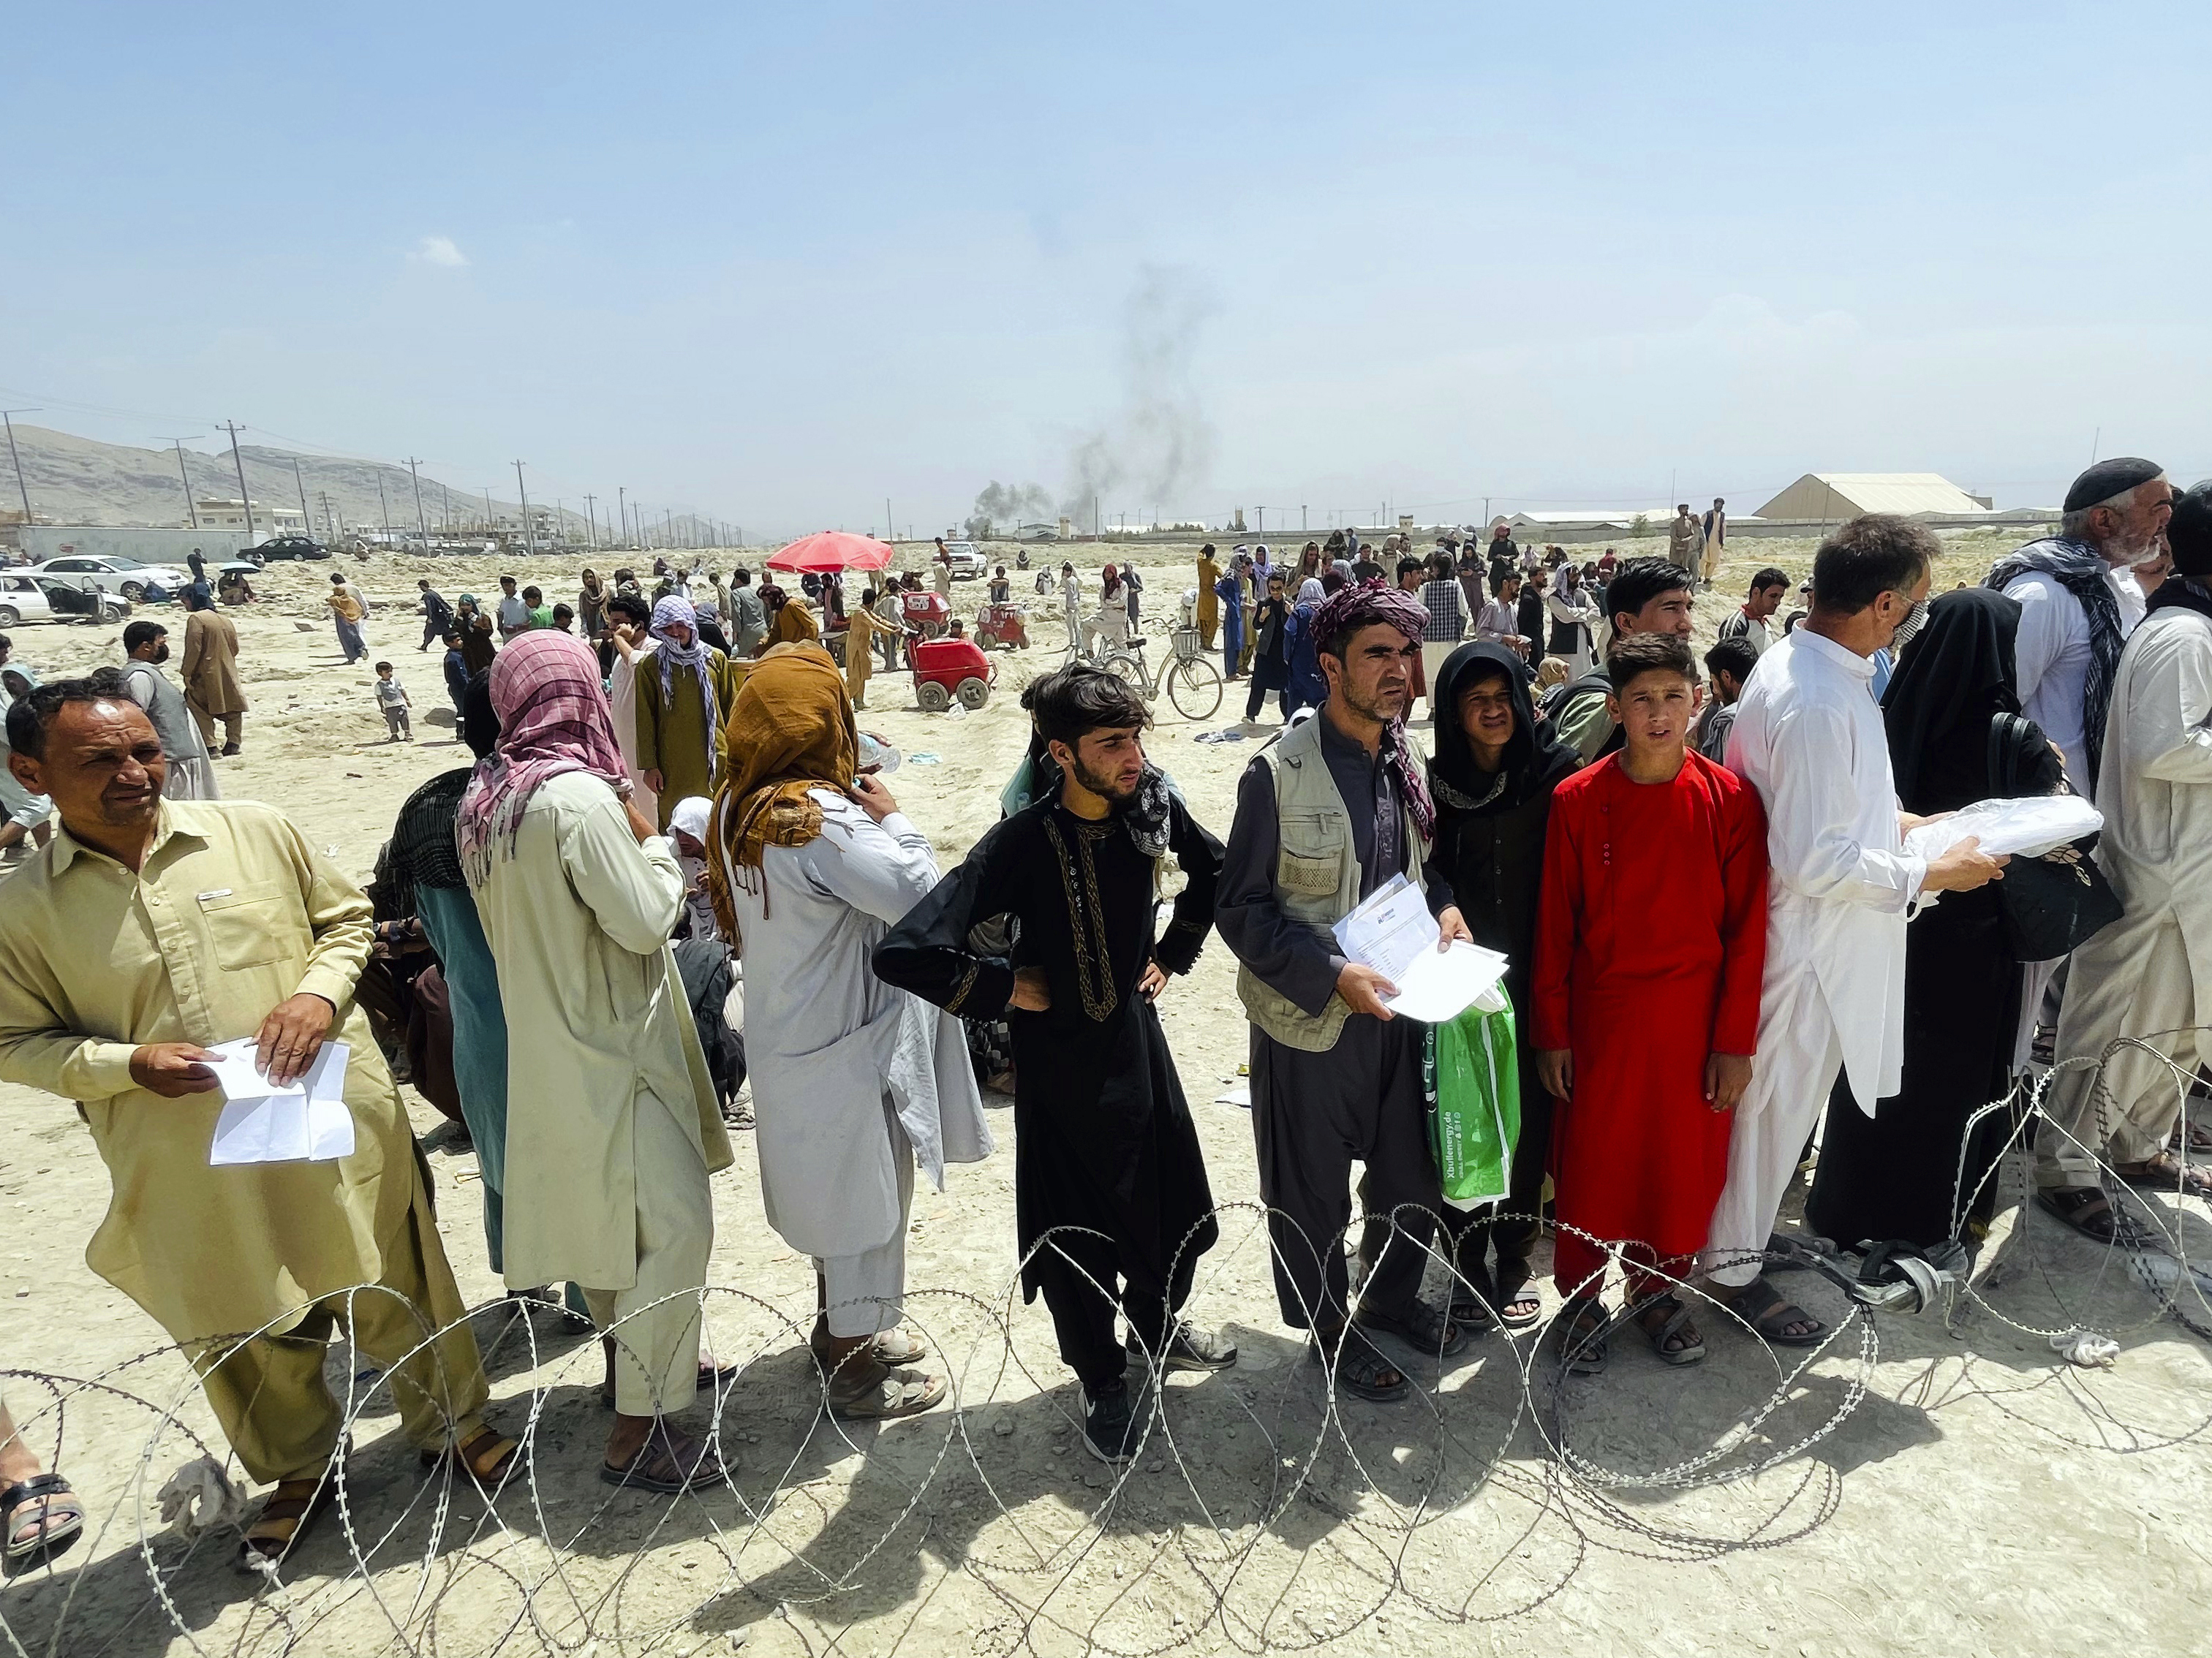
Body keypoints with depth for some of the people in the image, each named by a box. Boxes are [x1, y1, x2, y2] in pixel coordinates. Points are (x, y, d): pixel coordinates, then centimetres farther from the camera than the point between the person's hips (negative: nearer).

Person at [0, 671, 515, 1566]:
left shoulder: (255, 830, -5)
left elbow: (346, 917, 6)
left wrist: (320, 993, -13)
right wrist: (128, 1064, -15)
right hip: (193, 1175, 1)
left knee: (393, 1290, 14)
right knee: (249, 1338, 18)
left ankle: (454, 1423, 37)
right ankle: (301, 1472, 44)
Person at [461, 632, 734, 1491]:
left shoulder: (483, 800, 4)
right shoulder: (579, 794, -23)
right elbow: (644, 921, -22)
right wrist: (654, 844, -6)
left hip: (546, 1044, 10)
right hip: (611, 1046, -9)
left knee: (602, 1216, 22)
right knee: (675, 1227, -3)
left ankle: (634, 1359, 40)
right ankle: (638, 1430, 5)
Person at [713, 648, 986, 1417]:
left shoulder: (739, 808, 2)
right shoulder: (819, 817, -27)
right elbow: (919, 894, -28)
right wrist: (892, 819, -13)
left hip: (790, 1032, 9)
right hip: (844, 1044, -9)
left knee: (832, 1192, 25)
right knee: (865, 1201, 8)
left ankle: (839, 1329, 44)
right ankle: (856, 1373, 25)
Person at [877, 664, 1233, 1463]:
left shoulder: (1153, 804, -11)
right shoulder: (1022, 843, -27)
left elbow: (1211, 869, 14)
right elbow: (905, 952, -33)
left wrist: (1171, 953, 7)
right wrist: (1005, 987, -20)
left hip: (1137, 1034, 5)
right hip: (1063, 1056, -5)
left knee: (1178, 1204, 19)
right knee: (1079, 1234, 11)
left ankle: (1158, 1329, 49)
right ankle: (1104, 1388, 37)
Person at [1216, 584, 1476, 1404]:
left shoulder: (1409, 758, 1)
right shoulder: (1280, 773, -18)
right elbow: (1241, 908, -14)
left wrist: (1444, 904, -5)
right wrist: (1331, 976, -23)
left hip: (1401, 1006, 6)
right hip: (1311, 1020, -5)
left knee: (1414, 1172, 20)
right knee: (1313, 1192, 13)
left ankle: (1392, 1296, 48)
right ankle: (1331, 1329, 38)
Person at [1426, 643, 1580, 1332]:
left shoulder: (1558, 772, -5)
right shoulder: (1436, 784, -1)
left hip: (1535, 981, -1)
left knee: (1529, 1120, 8)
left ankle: (1512, 1264, 27)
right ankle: (1469, 1267, 24)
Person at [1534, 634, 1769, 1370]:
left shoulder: (1730, 800, -5)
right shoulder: (1578, 800, -6)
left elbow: (1746, 930, -2)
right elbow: (1555, 927, -2)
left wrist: (1735, 1040, -4)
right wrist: (1551, 1033, -2)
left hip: (1693, 1021, 1)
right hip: (1600, 1018, 0)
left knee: (1681, 1165, 13)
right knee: (1590, 1164, 9)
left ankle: (1658, 1288, 36)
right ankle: (1582, 1297, 30)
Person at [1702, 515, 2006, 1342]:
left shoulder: (1795, 661, 3)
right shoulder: (1818, 702, -28)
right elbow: (1815, 860, -27)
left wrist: (1895, 819, 12)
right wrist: (1930, 874, -16)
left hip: (1819, 936, 10)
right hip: (1813, 941, -10)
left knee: (1784, 1099, 24)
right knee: (1774, 1105, 8)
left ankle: (1748, 1229, 43)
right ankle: (1734, 1266, 27)